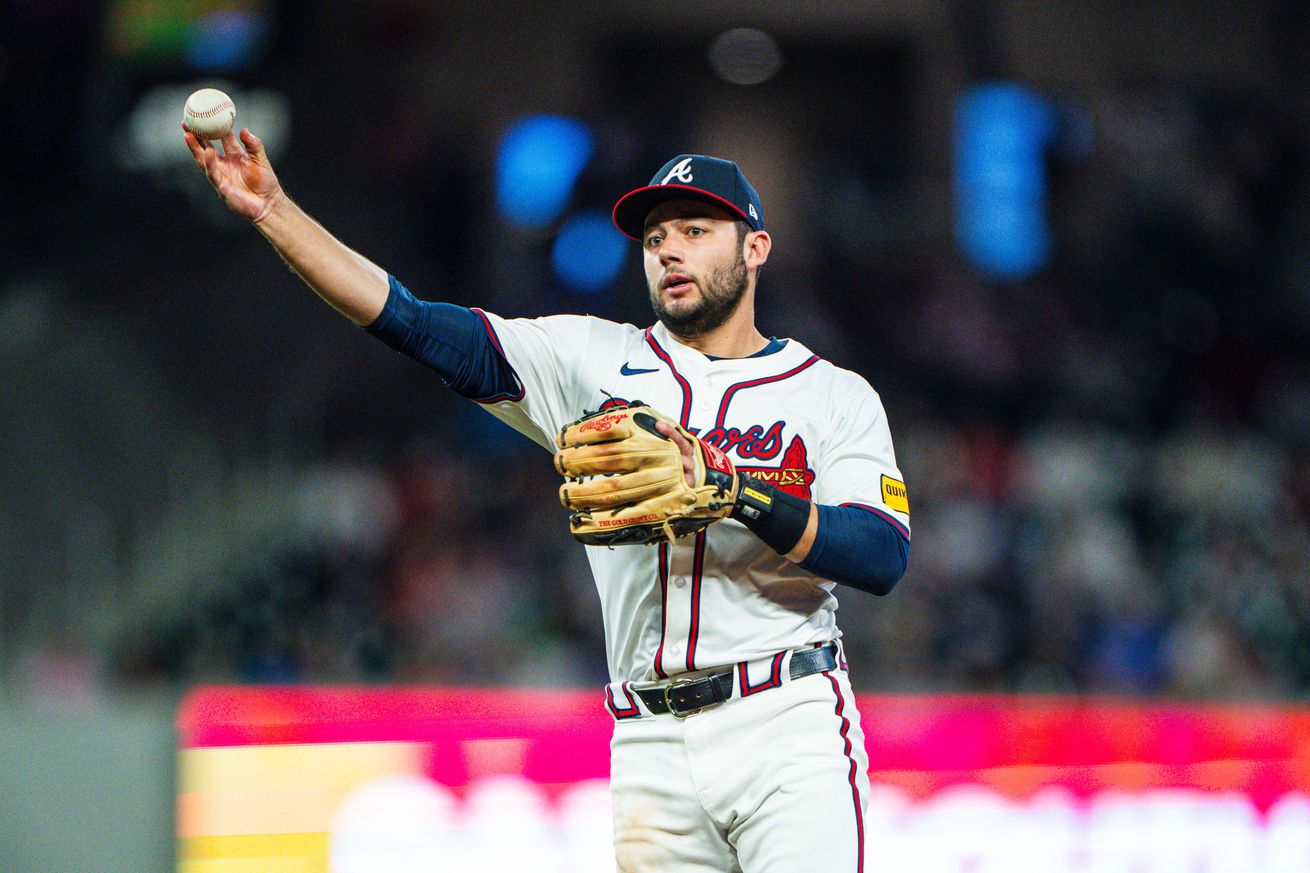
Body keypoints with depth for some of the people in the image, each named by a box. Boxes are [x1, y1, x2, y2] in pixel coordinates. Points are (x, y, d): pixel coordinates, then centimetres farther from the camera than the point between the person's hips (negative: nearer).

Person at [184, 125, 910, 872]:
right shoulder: (594, 359, 14)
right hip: (653, 749, 3)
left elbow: (884, 559, -8)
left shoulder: (836, 395, 7)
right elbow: (409, 320, 6)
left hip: (790, 733, -3)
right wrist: (272, 211, -5)